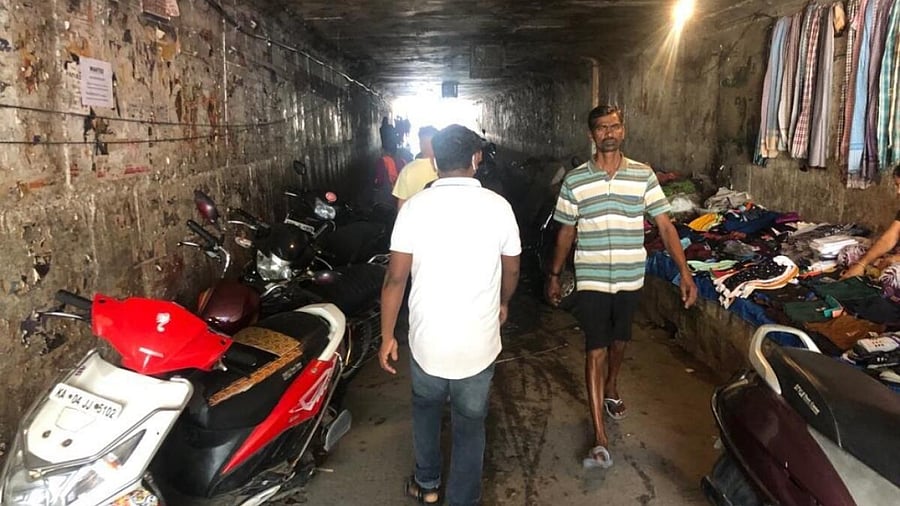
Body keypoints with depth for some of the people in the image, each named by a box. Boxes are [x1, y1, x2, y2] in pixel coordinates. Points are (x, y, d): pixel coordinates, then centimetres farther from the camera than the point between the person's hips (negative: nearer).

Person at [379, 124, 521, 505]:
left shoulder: (415, 207, -10)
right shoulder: (497, 207, -8)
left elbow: (396, 278, -9)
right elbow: (511, 270, 5)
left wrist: (387, 336, 2)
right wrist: (503, 303, 25)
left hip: (427, 340, 1)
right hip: (478, 343, 0)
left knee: (426, 408, 26)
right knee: (470, 424, 16)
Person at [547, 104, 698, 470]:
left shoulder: (644, 175, -2)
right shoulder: (574, 180, -4)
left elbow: (665, 225, -3)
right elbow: (566, 232, 5)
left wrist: (684, 271, -12)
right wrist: (555, 275, 9)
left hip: (630, 279, 2)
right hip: (591, 281, -2)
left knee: (619, 341, 21)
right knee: (595, 351, -4)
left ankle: (611, 389, 51)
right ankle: (600, 438, -1)